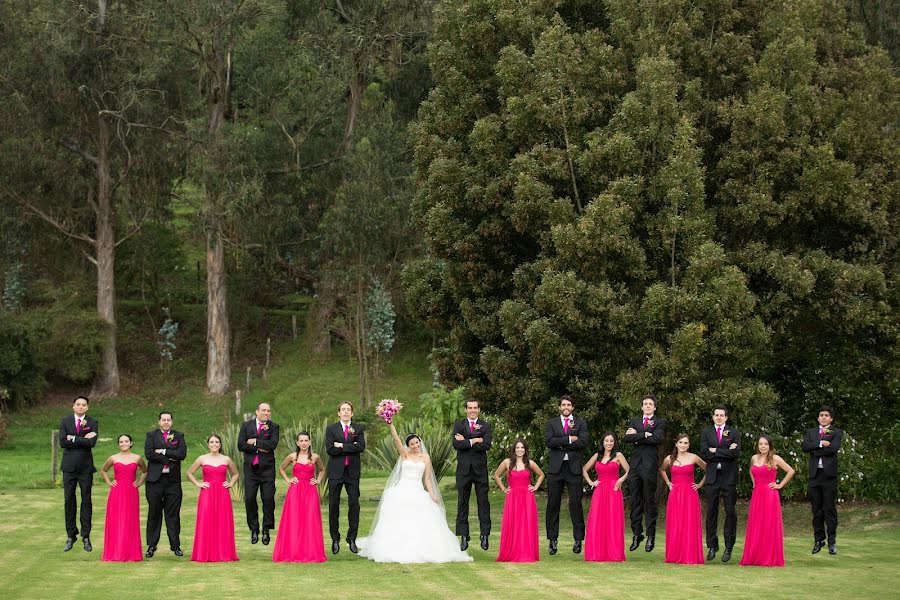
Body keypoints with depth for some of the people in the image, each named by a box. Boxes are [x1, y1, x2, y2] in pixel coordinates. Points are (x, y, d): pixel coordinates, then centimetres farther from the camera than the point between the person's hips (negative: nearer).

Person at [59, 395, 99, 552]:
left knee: (86, 501, 1)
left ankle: (86, 536, 6)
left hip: (85, 467, -1)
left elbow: (92, 442, -13)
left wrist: (73, 439, -11)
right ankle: (71, 536, 11)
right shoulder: (65, 421, 5)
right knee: (69, 501, 3)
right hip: (69, 467, 1)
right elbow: (62, 442, -8)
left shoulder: (92, 422, 2)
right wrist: (83, 440, -12)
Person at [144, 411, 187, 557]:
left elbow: (182, 453, -6)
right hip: (155, 479, -1)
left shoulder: (178, 436, 11)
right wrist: (169, 459, -11)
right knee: (154, 513, 2)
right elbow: (149, 454, -8)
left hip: (173, 480, 1)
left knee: (173, 514, 3)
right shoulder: (151, 435, 8)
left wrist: (163, 452, -9)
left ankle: (175, 545, 8)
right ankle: (151, 546, 7)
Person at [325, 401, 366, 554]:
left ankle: (352, 539, 6)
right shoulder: (331, 429, 5)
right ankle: (335, 540, 11)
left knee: (354, 505, -2)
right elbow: (330, 449, -9)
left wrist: (342, 446, -12)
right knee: (333, 506, 2)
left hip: (352, 472, 1)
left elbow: (361, 447, -9)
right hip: (336, 472, 0)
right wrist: (351, 447, -11)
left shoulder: (359, 428, 7)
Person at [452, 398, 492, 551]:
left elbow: (486, 445, -9)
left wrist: (466, 442, -9)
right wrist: (474, 441, -13)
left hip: (480, 469, -1)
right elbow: (456, 444, -8)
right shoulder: (458, 425, 7)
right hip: (463, 469, 1)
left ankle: (485, 535, 5)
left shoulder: (485, 426, 6)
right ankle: (463, 537, 5)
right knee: (462, 502, 2)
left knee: (483, 502, -1)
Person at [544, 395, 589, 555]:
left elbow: (583, 443, -6)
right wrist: (569, 439, -12)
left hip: (574, 468, -1)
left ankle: (578, 539, 3)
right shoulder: (552, 423, 12)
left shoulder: (580, 423, 10)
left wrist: (560, 444, -8)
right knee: (553, 504, 1)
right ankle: (552, 540, 6)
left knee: (576, 503, -3)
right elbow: (549, 441, -4)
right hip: (556, 468, 1)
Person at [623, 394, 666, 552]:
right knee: (635, 502, 5)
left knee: (650, 501, -1)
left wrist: (637, 436, -6)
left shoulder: (660, 423, 6)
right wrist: (644, 435, -10)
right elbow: (626, 438, 1)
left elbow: (657, 439, -13)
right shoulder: (634, 421, 17)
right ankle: (636, 534, 10)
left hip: (650, 466, -4)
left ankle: (651, 536, 2)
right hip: (635, 465, 4)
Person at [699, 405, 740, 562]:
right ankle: (712, 546, 10)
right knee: (711, 512, 3)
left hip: (729, 477, -1)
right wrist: (726, 452, -9)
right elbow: (703, 454, -5)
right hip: (712, 476, 1)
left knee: (730, 512, -1)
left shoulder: (734, 432, 5)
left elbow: (736, 453, -10)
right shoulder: (706, 433, 9)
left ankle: (728, 547, 4)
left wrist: (715, 451, -9)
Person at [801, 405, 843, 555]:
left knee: (830, 508, -4)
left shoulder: (837, 433, 6)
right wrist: (821, 443, -14)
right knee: (816, 509, 7)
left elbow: (834, 448, -13)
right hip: (814, 474, 3)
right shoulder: (810, 432, 15)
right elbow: (804, 446, -3)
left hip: (829, 474, -3)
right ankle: (819, 540, 14)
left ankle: (832, 541, 0)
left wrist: (815, 450, -7)